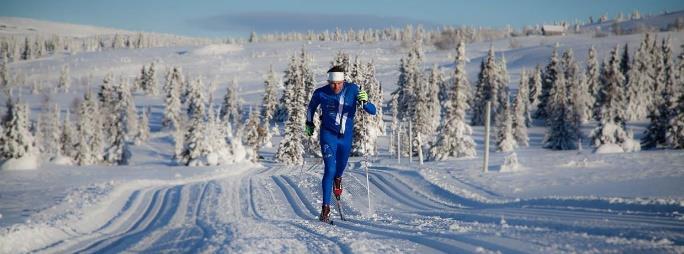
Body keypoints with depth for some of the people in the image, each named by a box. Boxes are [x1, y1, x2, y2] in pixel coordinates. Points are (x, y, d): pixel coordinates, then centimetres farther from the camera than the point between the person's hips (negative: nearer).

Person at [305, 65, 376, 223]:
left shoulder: (353, 90, -15)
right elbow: (312, 106, 10)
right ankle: (325, 207, -15)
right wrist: (309, 123, 15)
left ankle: (337, 180, 58)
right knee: (330, 169, -16)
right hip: (328, 135, -2)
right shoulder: (321, 93, -14)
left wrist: (364, 102, -35)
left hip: (346, 136, 2)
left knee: (340, 167, 21)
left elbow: (373, 111, -16)